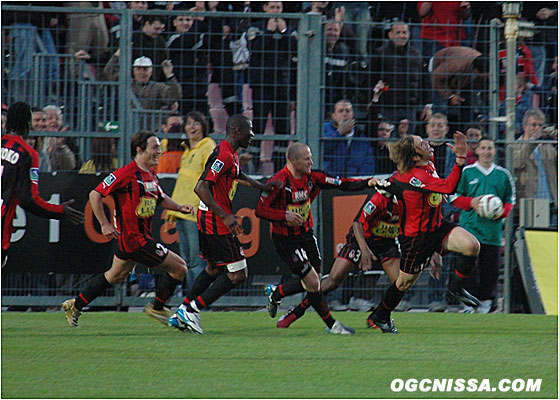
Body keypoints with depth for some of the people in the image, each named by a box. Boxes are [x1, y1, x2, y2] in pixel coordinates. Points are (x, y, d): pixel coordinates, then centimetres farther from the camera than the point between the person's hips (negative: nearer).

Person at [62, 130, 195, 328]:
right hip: (135, 239, -10)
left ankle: (75, 306, 32)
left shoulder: (151, 176, 10)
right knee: (179, 267, -6)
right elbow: (95, 195, -17)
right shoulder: (126, 174, -18)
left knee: (115, 276, 23)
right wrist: (104, 224, -18)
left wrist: (179, 207, 8)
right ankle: (157, 307, 11)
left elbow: (161, 199, 26)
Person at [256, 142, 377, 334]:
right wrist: (285, 215, -28)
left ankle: (275, 293, 32)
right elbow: (260, 210, -16)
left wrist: (367, 183, -13)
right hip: (286, 239, -7)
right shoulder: (279, 182, -19)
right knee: (312, 282, -11)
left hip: (306, 234, 7)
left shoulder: (311, 177, -1)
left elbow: (341, 184, -1)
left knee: (312, 282, 8)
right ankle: (331, 324, 2)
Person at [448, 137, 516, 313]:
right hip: (470, 227, -2)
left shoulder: (503, 175, 12)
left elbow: (511, 200, 18)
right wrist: (471, 203, -10)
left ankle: (485, 302, 9)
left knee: (491, 269, -1)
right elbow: (453, 196, 7)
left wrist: (502, 212, -3)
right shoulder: (466, 172, 5)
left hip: (493, 231, 2)